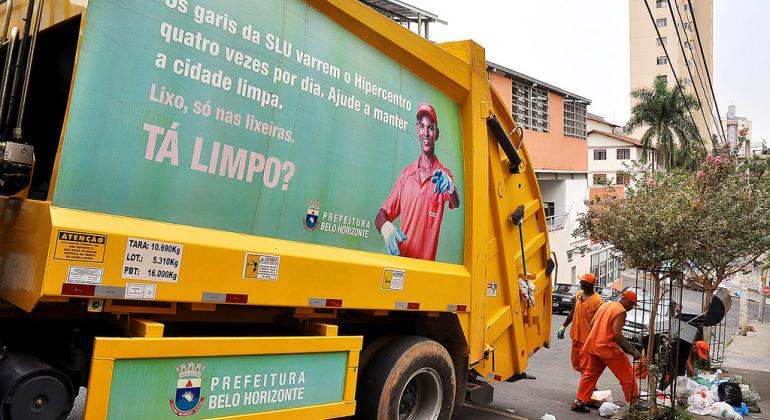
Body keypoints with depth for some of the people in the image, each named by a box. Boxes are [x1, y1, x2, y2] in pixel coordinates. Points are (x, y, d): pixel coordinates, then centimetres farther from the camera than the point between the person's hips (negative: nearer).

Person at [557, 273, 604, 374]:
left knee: (585, 367, -4)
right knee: (576, 364, 18)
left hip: (587, 339, -8)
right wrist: (563, 327, 16)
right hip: (575, 336, 8)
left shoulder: (597, 301, -19)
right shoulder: (578, 294, 5)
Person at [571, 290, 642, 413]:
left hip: (593, 346, 8)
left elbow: (591, 324, 17)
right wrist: (632, 350, -14)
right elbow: (617, 333, -18)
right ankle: (633, 403, 6)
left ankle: (579, 402, 16)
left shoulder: (604, 305, 16)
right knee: (627, 375, 4)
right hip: (608, 347, -8)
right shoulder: (621, 311, -9)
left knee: (590, 374, 15)